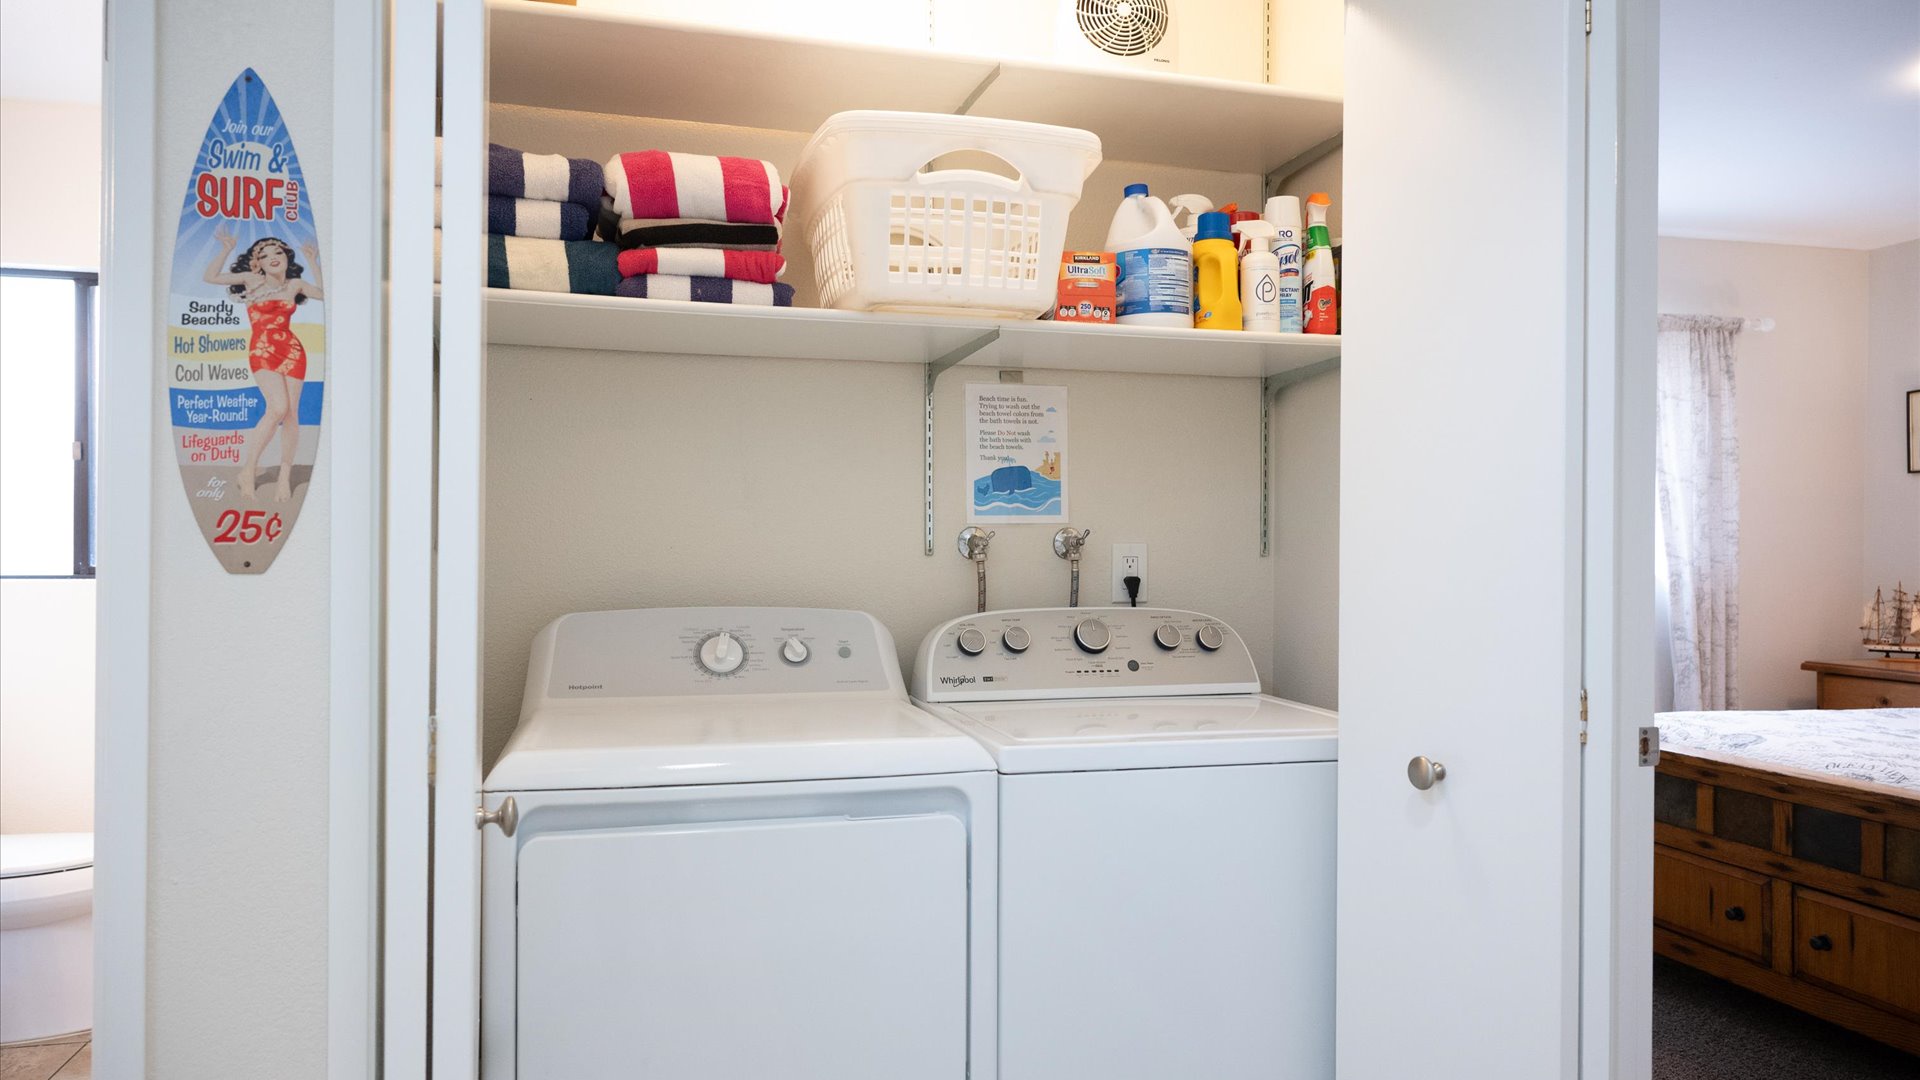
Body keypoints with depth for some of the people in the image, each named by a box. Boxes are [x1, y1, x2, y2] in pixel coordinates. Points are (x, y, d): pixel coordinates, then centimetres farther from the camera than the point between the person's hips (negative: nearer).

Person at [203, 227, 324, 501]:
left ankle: (285, 477, 6)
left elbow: (325, 293, 13)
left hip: (292, 351, 3)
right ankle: (248, 469, -8)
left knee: (291, 413, -3)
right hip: (262, 352, -3)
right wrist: (226, 250, 1)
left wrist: (313, 263, 9)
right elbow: (211, 277, 5)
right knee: (278, 407, -22)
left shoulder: (296, 284, 12)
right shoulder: (253, 280, 6)